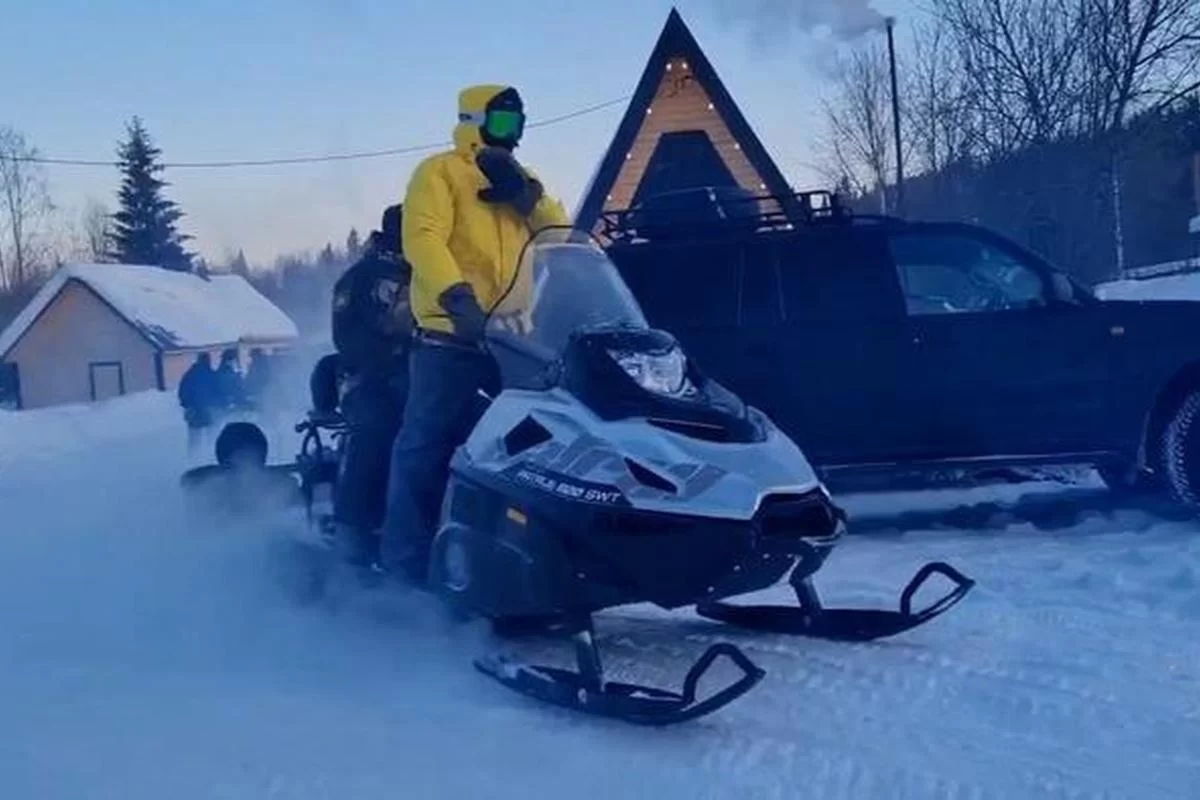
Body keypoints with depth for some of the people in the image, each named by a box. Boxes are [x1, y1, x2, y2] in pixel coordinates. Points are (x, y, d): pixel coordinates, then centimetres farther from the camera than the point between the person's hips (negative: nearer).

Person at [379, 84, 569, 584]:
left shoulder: (518, 180, 23)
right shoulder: (439, 173, 3)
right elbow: (422, 238, -13)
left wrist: (528, 197, -4)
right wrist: (458, 298, -28)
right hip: (452, 336, -6)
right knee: (428, 448, -7)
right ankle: (404, 562, -3)